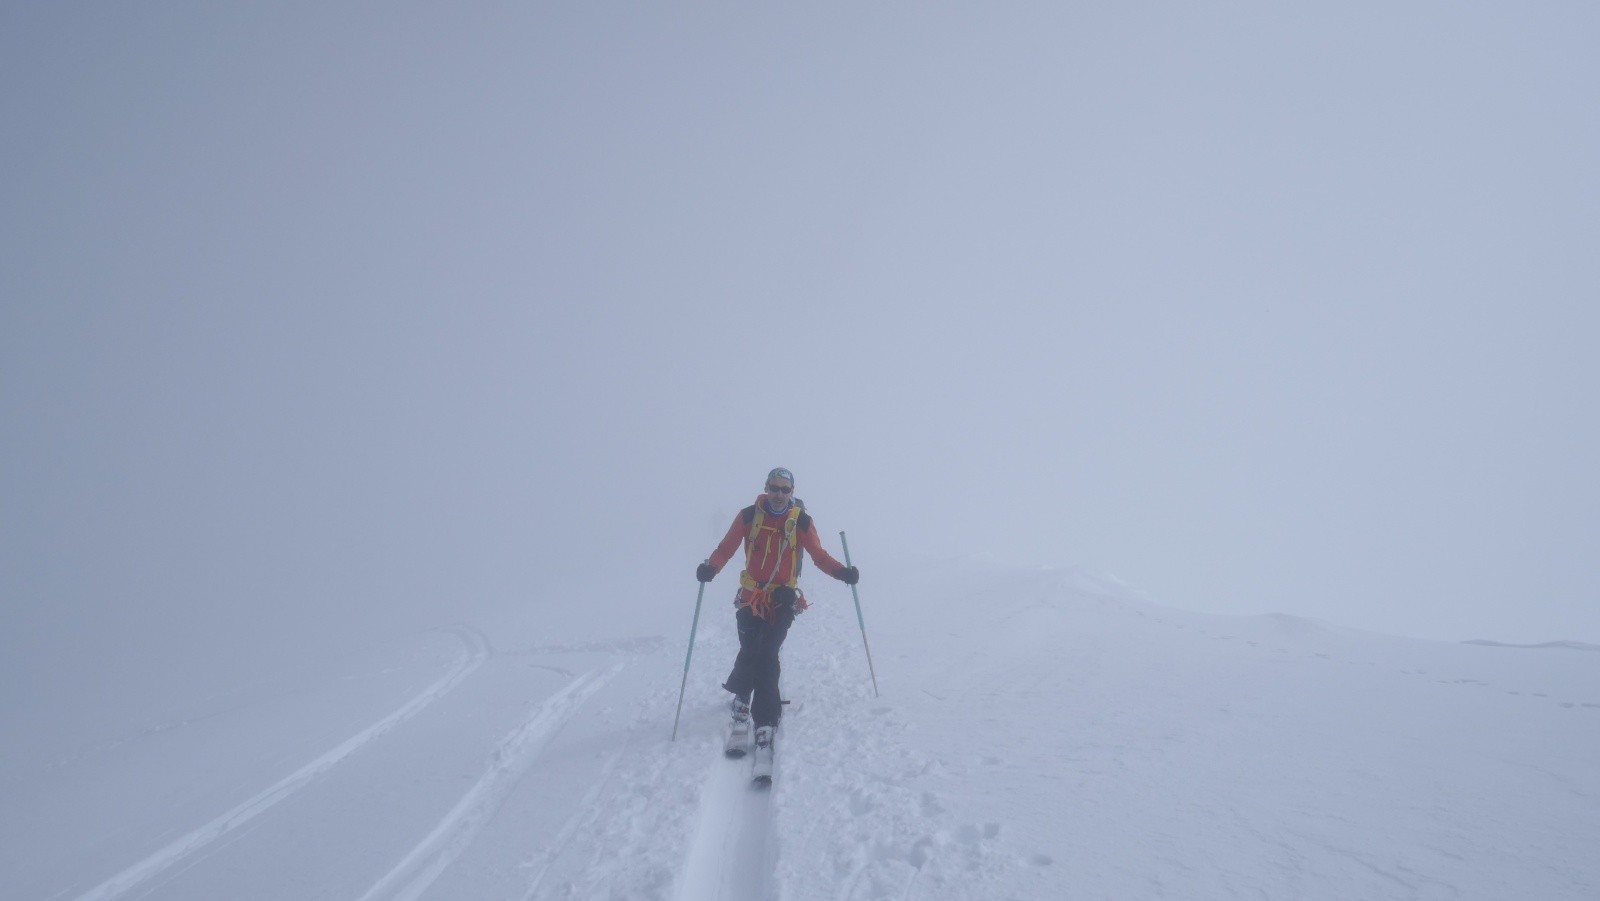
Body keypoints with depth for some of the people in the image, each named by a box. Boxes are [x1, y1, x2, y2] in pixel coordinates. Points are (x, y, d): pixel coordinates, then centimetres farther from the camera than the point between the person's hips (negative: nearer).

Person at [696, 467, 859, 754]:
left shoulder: (801, 521, -3)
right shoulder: (749, 515, -3)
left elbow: (819, 555, -2)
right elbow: (727, 547, -5)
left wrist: (841, 571, -19)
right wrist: (711, 567, -24)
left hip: (783, 600, 0)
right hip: (750, 597, 1)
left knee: (766, 655, -10)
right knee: (751, 651, -4)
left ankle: (765, 719, 3)